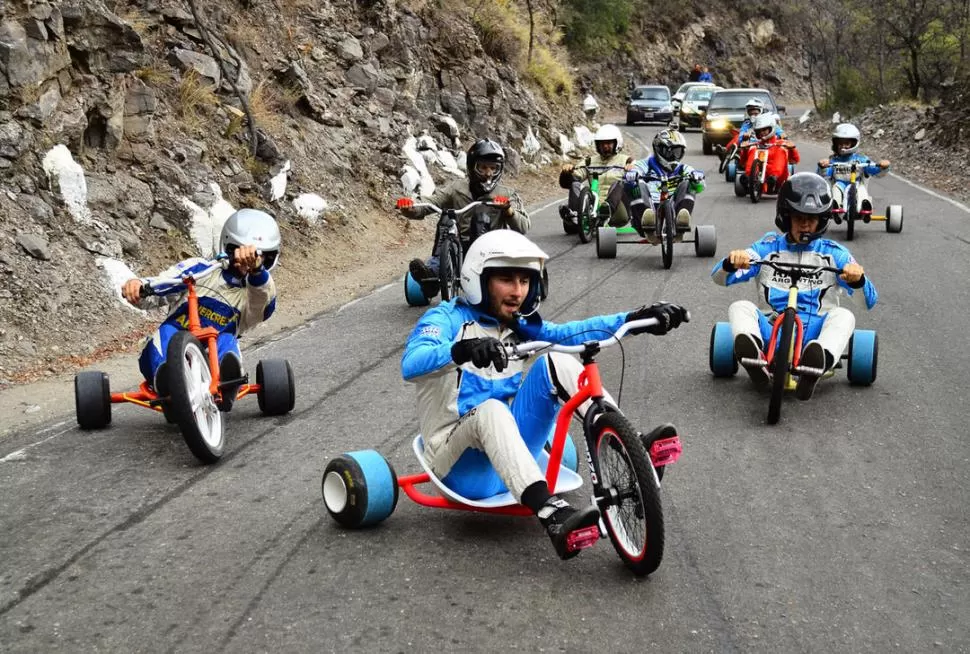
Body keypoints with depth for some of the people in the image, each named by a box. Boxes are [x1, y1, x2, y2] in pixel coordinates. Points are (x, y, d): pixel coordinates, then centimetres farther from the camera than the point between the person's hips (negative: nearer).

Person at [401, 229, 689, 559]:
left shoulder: (520, 327, 9)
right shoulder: (447, 318, -8)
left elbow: (573, 331, -8)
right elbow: (410, 364, -29)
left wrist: (634, 319, -24)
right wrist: (461, 350, -49)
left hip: (510, 452, 5)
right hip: (463, 463, -5)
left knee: (554, 362, -12)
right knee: (490, 410, -38)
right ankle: (552, 515, -54)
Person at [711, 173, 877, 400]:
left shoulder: (833, 253, 11)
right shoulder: (768, 248, 13)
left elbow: (869, 300, 3)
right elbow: (720, 278, 4)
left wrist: (858, 279, -22)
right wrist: (731, 262, -22)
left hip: (814, 332, -1)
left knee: (843, 315, -29)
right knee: (739, 308, -23)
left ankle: (816, 366, -60)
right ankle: (756, 358, -55)